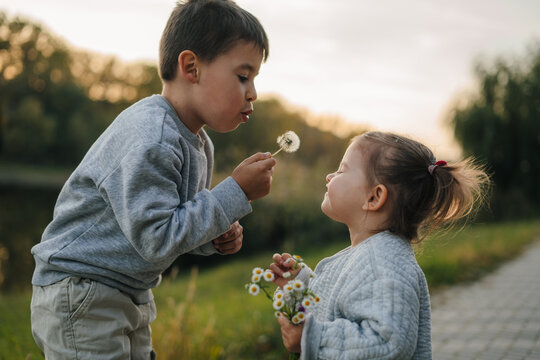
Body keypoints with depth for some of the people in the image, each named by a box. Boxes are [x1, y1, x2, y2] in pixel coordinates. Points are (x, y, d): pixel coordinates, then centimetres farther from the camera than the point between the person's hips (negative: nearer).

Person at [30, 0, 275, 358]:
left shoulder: (198, 144, 6)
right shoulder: (148, 139, -26)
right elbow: (156, 239, -29)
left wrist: (214, 238, -4)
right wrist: (236, 193, -25)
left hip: (132, 299, 10)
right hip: (80, 296, -9)